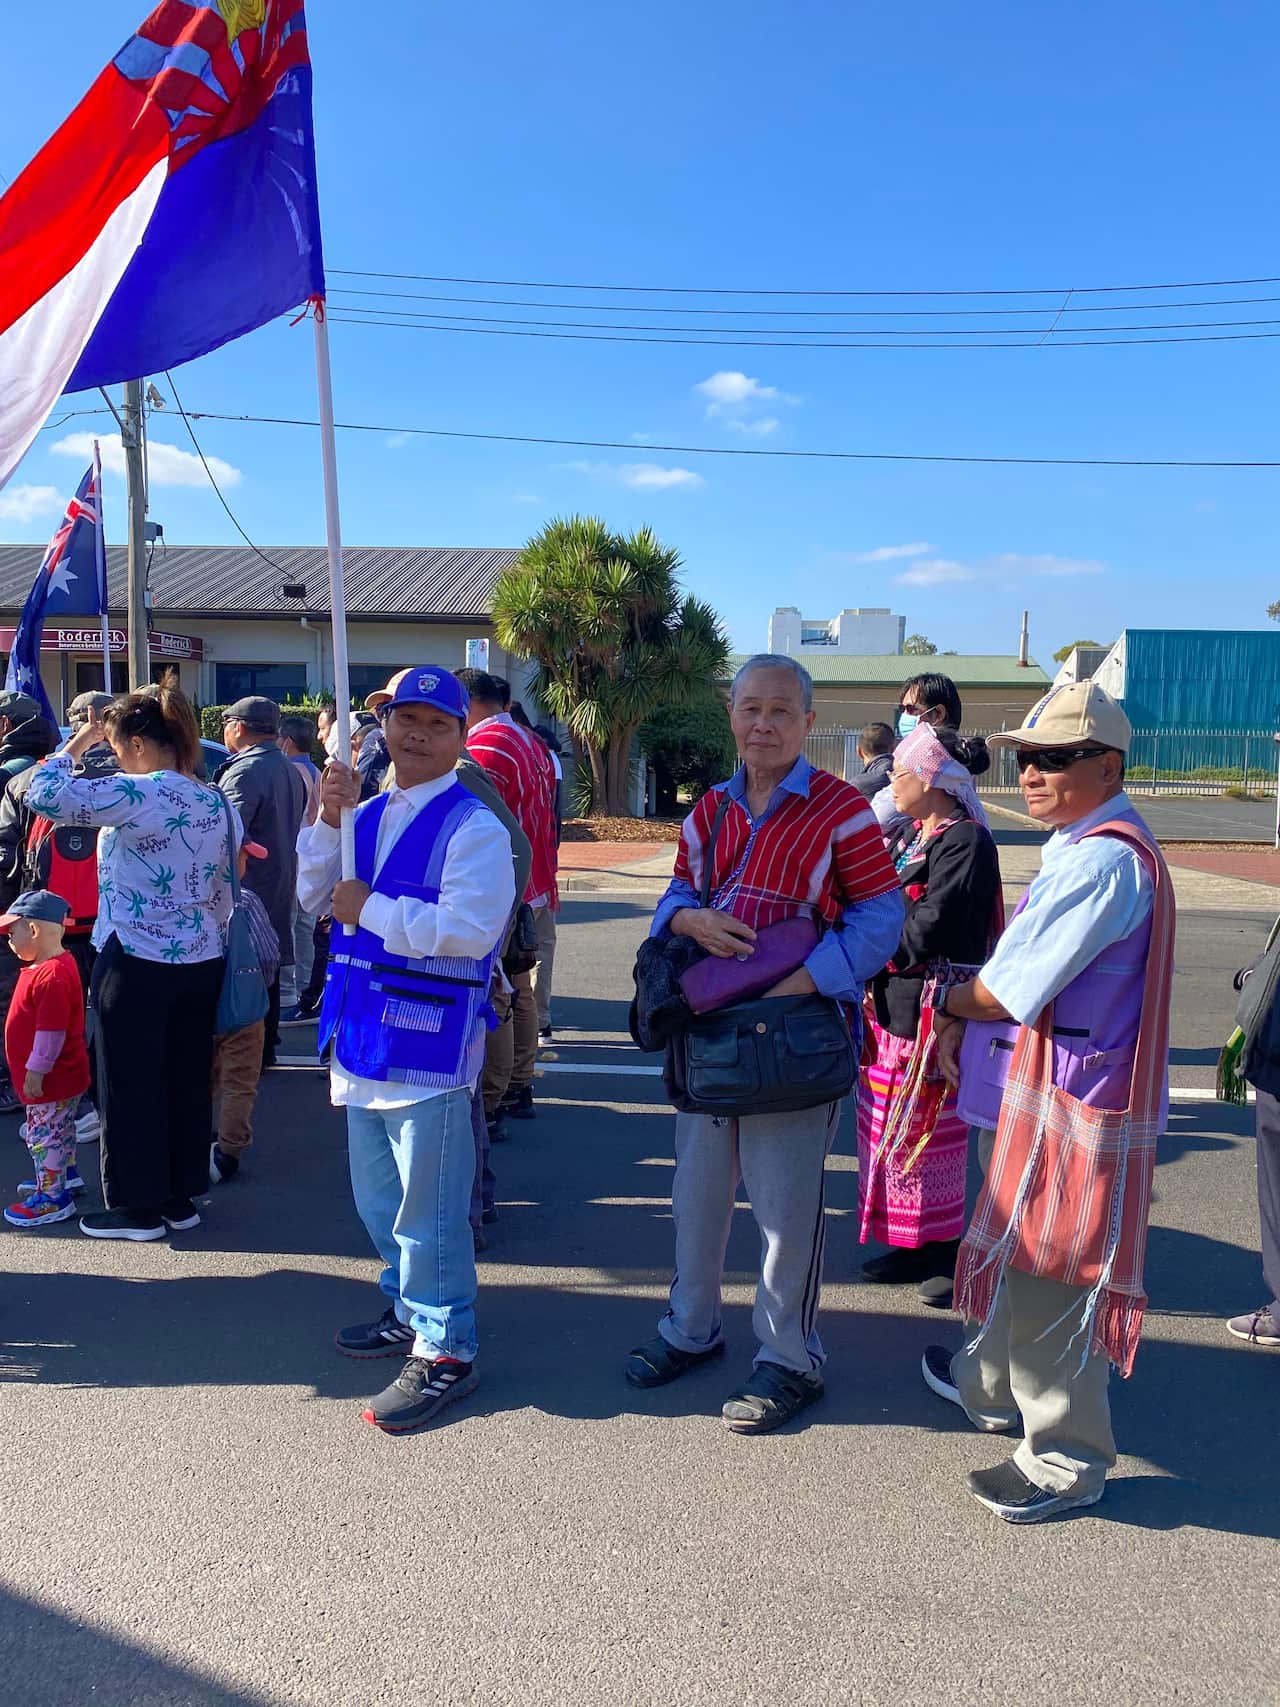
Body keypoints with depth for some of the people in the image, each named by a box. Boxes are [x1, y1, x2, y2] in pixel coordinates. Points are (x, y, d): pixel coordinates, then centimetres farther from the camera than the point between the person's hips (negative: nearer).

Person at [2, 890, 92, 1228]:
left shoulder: (52, 976, -28)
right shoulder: (50, 965, 7)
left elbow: (51, 1032, -28)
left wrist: (35, 1072, -22)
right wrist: (36, 1070, 20)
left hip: (51, 1081, -10)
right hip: (62, 1076, 10)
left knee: (44, 1134, 1)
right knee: (57, 1130, 24)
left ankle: (53, 1198, 11)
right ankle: (65, 1176, 40)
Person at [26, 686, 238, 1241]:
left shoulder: (138, 795, -15)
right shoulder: (216, 802, 8)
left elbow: (45, 796, -17)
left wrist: (76, 744, -3)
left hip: (136, 966, -7)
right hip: (200, 963, 7)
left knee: (131, 1087, 6)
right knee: (187, 1082, 13)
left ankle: (139, 1206, 17)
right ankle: (180, 1197, 24)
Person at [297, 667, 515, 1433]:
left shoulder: (473, 827, -14)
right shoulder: (369, 814, 11)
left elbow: (469, 931, -24)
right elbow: (314, 896, 8)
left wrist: (372, 910, -16)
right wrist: (330, 817, -5)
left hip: (429, 1045, -8)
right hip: (367, 1036, 8)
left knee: (428, 1209, 0)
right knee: (379, 1199, 22)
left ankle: (445, 1352, 16)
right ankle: (410, 1313, 41)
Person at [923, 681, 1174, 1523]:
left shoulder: (1101, 859, -23)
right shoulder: (1096, 847, 11)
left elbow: (1005, 990, -21)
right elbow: (1027, 975, 16)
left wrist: (948, 1003, -1)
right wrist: (964, 1027, 6)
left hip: (1068, 1105, -11)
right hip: (1038, 1090, 11)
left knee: (1048, 1278, 2)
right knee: (1017, 1254, 25)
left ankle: (1069, 1460, 19)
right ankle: (994, 1387, 45)